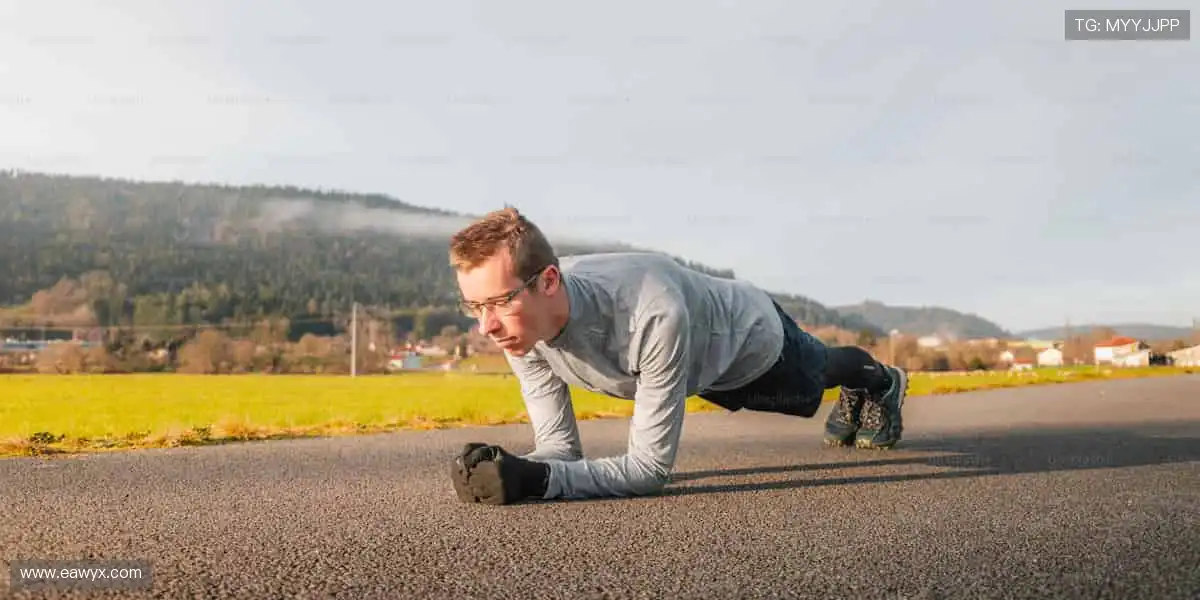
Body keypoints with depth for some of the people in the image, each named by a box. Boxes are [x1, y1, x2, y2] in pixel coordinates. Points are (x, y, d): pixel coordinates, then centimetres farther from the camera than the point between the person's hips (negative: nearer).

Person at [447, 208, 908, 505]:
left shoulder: (654, 317, -52)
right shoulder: (519, 325, -34)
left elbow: (650, 468, -46)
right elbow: (559, 444, -26)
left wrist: (535, 478, -58)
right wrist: (518, 470, -49)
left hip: (753, 337, -5)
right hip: (703, 367, 5)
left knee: (816, 373, 32)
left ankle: (884, 381, 70)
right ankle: (853, 395, 74)